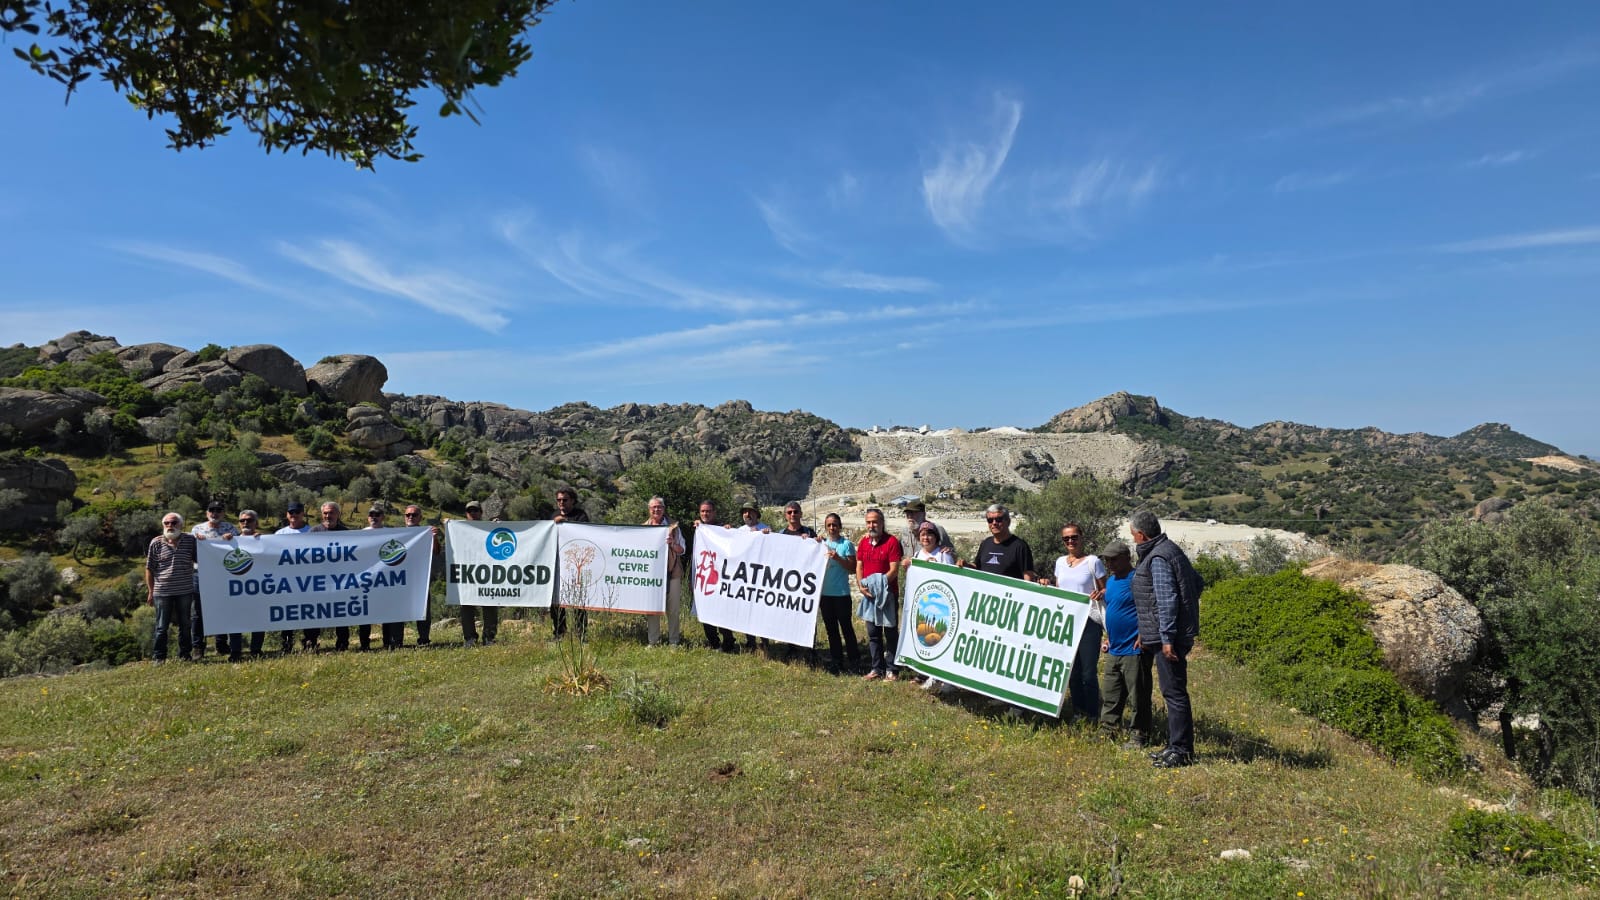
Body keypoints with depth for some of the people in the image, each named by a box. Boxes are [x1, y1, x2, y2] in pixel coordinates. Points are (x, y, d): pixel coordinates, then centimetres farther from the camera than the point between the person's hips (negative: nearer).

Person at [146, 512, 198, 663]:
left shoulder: (190, 540, 3)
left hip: (185, 592, 1)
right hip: (162, 592, -1)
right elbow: (149, 568, 4)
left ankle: (185, 655, 21)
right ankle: (159, 657, 15)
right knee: (161, 627, 6)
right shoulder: (156, 543, -1)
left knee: (185, 625, 11)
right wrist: (150, 591, 2)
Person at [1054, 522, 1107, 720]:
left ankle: (1092, 716, 7)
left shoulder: (1093, 562, -3)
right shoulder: (1060, 562, 11)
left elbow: (1105, 590, 0)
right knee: (1072, 671, 9)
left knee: (1088, 673, -5)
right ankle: (1078, 714, 21)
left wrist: (1100, 594, -20)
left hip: (1089, 622, -5)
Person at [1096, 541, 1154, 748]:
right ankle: (1107, 730, 22)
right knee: (1110, 696, 13)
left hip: (1134, 650, -9)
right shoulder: (1111, 581, 15)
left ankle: (1140, 737, 10)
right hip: (1114, 650, 9)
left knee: (1139, 696, 1)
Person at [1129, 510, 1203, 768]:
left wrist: (1167, 638, -22)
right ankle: (1175, 745, 24)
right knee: (1173, 691, 16)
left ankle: (1181, 750, 1)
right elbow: (1198, 582, 22)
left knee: (1174, 692, -5)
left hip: (1170, 636, -11)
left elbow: (1167, 600, -22)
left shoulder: (1158, 558, -17)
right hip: (1181, 631, 11)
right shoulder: (1171, 549, 14)